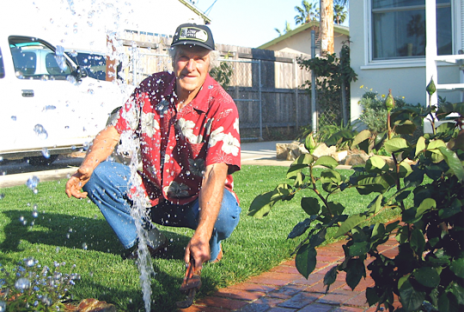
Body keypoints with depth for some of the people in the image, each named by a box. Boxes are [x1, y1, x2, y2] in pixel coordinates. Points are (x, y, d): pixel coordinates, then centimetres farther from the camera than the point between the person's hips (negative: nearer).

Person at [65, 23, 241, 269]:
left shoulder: (221, 107, -21)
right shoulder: (151, 88, -7)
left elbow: (216, 173, -33)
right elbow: (112, 133, -4)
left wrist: (202, 235, -45)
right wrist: (85, 170, -26)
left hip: (196, 200, -4)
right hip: (151, 192, 4)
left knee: (224, 212, -37)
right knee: (97, 174, -16)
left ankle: (208, 250, 2)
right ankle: (147, 241, 2)